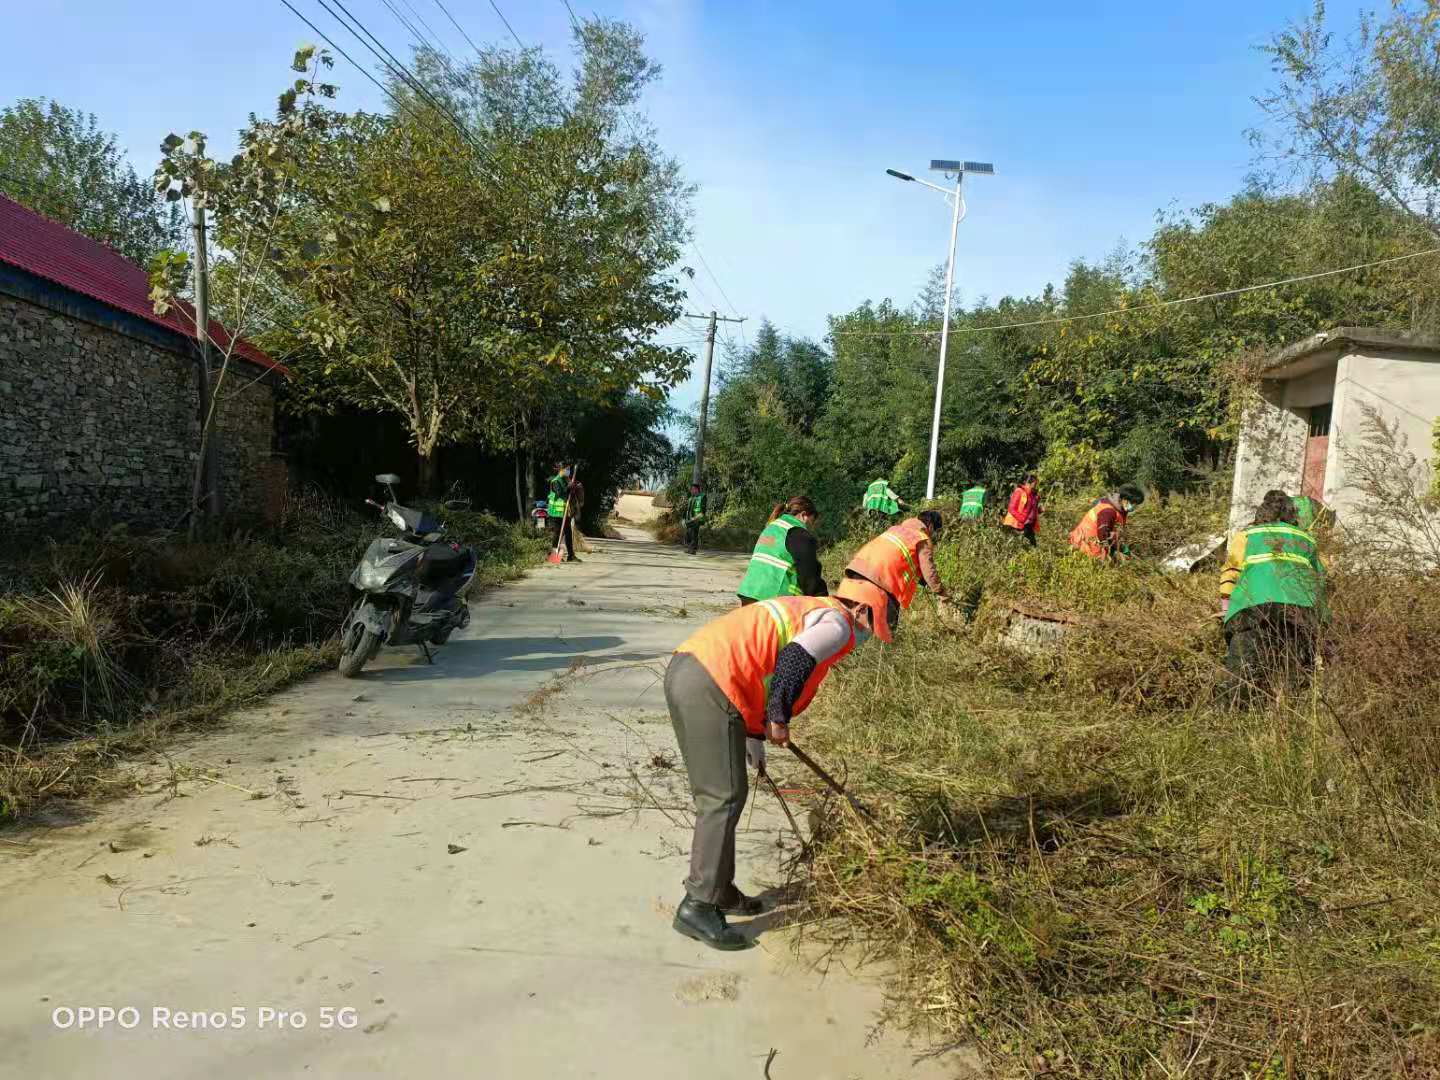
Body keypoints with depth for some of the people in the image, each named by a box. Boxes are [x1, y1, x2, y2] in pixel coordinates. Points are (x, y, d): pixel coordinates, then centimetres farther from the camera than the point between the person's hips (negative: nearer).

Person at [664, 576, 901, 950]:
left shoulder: (804, 609, 29)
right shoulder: (838, 622, 1)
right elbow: (795, 660, -18)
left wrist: (753, 737, 31)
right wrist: (778, 719, -7)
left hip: (683, 668, 10)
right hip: (709, 685, -10)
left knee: (713, 794, 18)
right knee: (725, 797, -3)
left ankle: (717, 889, 28)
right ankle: (698, 906, 2)